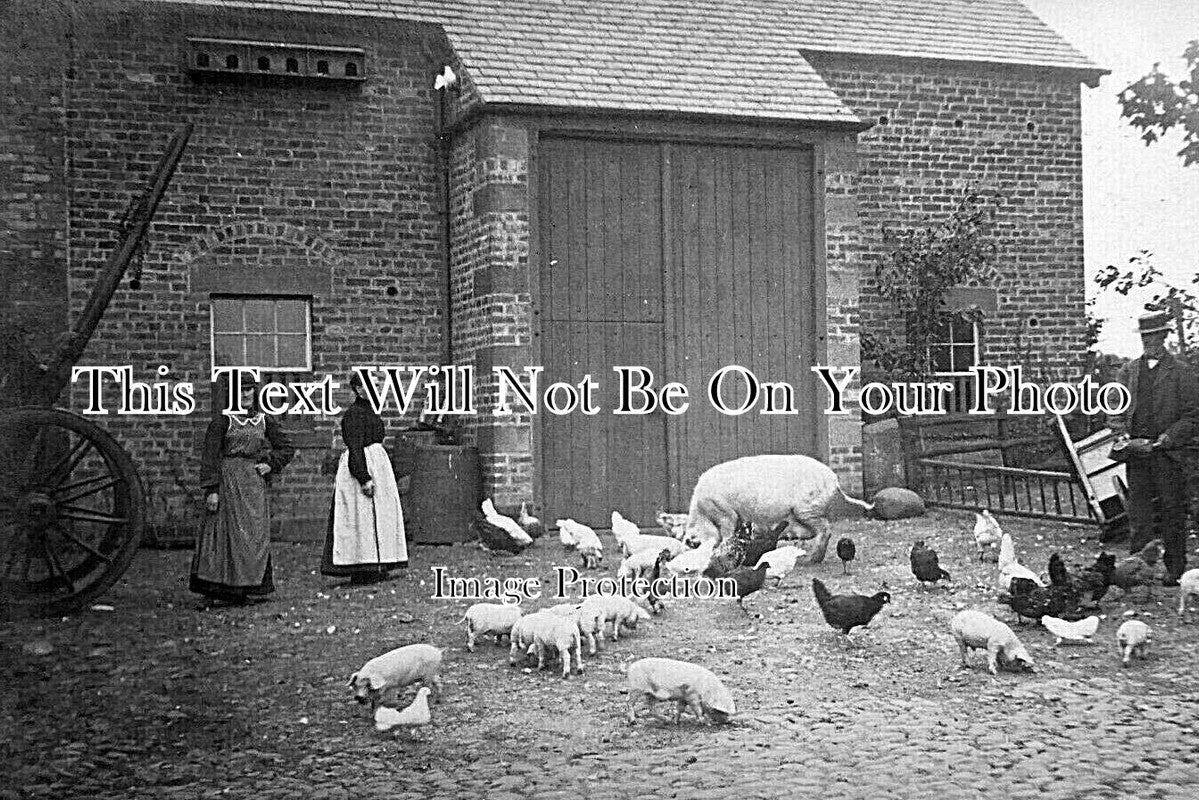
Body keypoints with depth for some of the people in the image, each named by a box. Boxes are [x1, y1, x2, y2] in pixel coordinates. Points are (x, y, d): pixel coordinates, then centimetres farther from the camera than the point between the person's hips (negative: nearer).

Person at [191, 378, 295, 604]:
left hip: (255, 484, 4)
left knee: (257, 535, 3)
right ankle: (229, 587, 0)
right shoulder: (222, 420, -1)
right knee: (231, 533, -5)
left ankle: (254, 587, 10)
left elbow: (287, 448, 18)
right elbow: (209, 456, -4)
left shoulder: (265, 421, 10)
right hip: (228, 481, -4)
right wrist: (211, 489, -11)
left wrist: (271, 464, 1)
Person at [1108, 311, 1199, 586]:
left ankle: (1175, 570, 13)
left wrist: (1164, 440, -14)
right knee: (1138, 509, 2)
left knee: (1173, 511, 3)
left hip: (1169, 453, -3)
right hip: (1136, 453, 3)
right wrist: (1125, 437, -7)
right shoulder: (1127, 372, 10)